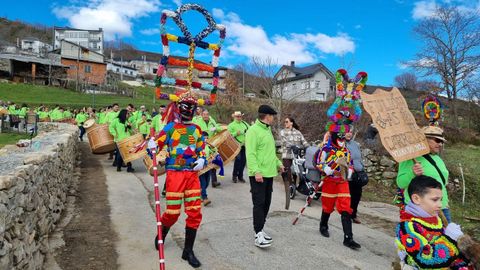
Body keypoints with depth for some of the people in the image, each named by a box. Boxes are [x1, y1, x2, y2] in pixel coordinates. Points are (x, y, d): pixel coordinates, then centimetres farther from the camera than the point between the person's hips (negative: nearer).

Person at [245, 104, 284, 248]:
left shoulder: (267, 130, 17)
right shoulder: (253, 130, -13)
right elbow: (250, 154, -21)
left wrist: (278, 163, 22)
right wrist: (256, 171, -27)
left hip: (269, 173, 9)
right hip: (258, 175, -9)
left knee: (266, 203, 13)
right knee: (259, 203, -6)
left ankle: (260, 230, 25)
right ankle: (258, 235, 0)